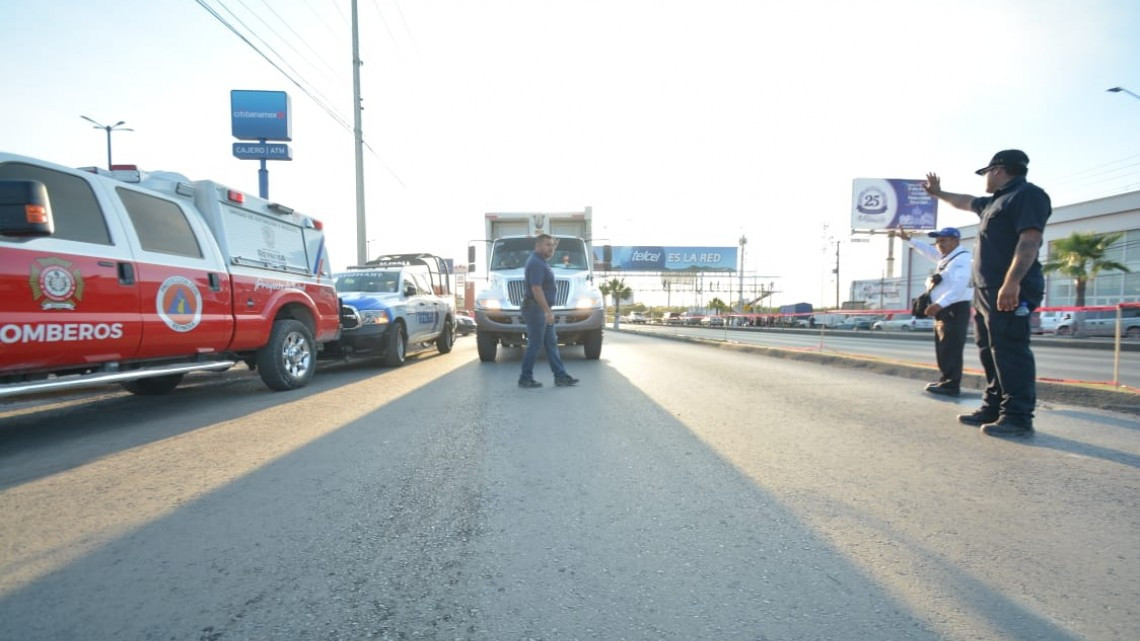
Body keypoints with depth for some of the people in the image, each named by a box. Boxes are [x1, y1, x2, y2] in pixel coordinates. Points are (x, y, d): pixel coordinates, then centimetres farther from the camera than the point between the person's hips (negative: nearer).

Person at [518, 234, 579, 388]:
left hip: (542, 310, 11)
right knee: (535, 345, -3)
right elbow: (536, 289, -26)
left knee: (551, 343, 11)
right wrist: (548, 311, -28)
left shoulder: (541, 261, 13)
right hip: (536, 309, -11)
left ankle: (560, 376, 16)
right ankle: (525, 379, 9)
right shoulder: (536, 263, -18)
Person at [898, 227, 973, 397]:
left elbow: (959, 287, -26)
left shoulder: (962, 258, -13)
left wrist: (939, 304, -34)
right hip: (943, 310, 10)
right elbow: (929, 251, 38)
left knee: (950, 349, -10)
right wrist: (910, 239, 36)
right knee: (943, 349, 13)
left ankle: (951, 385, -8)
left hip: (955, 310, -10)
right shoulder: (947, 256, 17)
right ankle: (946, 381, 20)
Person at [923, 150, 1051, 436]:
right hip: (987, 290, 10)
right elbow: (965, 201, 45)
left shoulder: (1028, 194, -7)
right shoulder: (996, 201, 23)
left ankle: (1018, 418, -7)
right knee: (990, 352, 10)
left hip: (1011, 291, -10)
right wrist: (937, 192, 57)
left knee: (1010, 352, -10)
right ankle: (993, 409, 15)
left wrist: (1012, 283, -28)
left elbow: (1029, 240, -19)